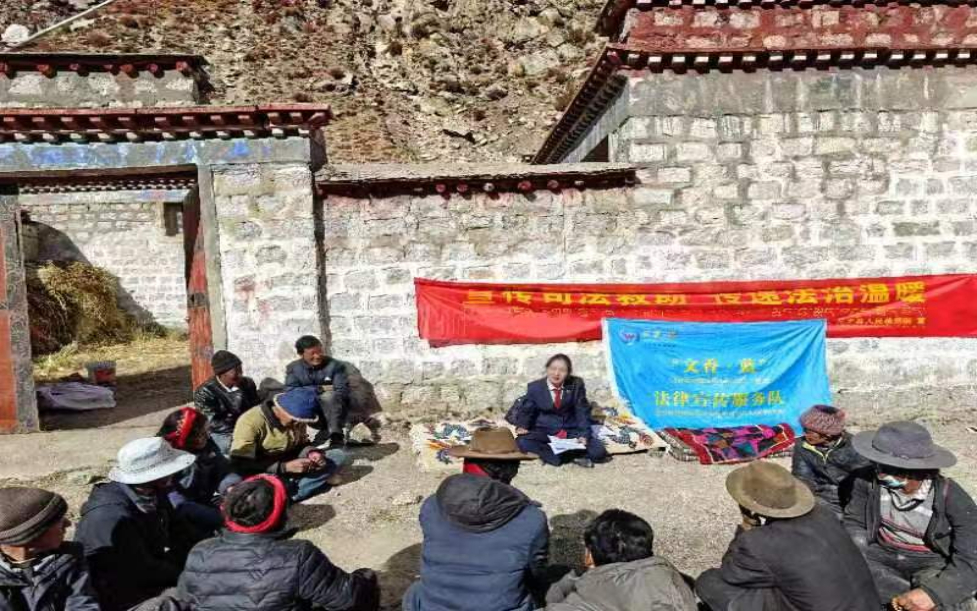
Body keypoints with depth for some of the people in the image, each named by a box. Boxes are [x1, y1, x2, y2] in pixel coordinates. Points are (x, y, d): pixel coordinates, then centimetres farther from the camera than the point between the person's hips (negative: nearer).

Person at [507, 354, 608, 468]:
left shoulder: (576, 384, -3)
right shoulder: (534, 387, -2)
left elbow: (583, 411, -3)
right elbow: (527, 411, 8)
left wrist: (584, 435, -16)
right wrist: (522, 426, -11)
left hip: (572, 431, 0)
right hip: (544, 432, 0)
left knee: (599, 452, -22)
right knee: (523, 442, -32)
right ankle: (573, 456, -29)